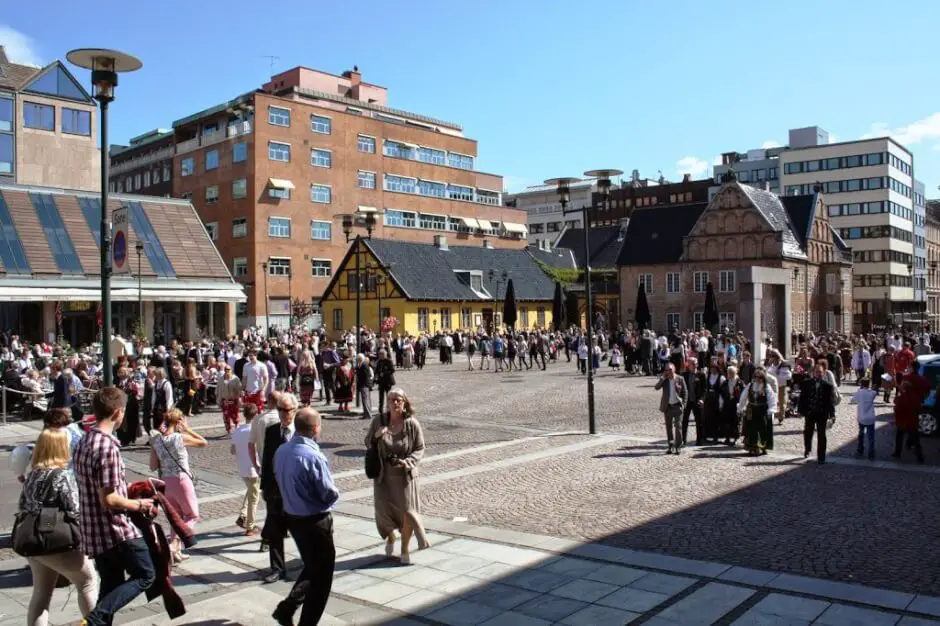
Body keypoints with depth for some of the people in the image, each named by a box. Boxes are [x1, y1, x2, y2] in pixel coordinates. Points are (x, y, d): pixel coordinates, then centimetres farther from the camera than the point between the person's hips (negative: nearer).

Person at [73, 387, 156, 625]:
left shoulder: (85, 442, 7)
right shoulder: (108, 447, -22)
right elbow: (109, 499, -23)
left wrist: (127, 491, 19)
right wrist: (139, 504, -9)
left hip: (94, 530, 9)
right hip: (116, 529, -9)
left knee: (111, 584, 17)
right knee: (145, 576, 5)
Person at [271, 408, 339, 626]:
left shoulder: (281, 451, -2)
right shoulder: (313, 456, -26)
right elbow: (331, 494, -18)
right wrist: (332, 491, 2)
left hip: (292, 517, 8)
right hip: (315, 521, -8)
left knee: (311, 568, 25)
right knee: (321, 576, 10)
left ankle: (287, 607, 19)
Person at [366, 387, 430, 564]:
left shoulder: (412, 424, -10)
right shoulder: (378, 421, -5)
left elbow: (420, 449, -3)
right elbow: (367, 443, 6)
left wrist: (408, 462, -20)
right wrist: (376, 436, -16)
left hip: (405, 475, -1)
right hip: (383, 474, 1)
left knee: (407, 511, 3)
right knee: (384, 509, 4)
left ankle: (405, 548, 25)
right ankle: (390, 537, 38)